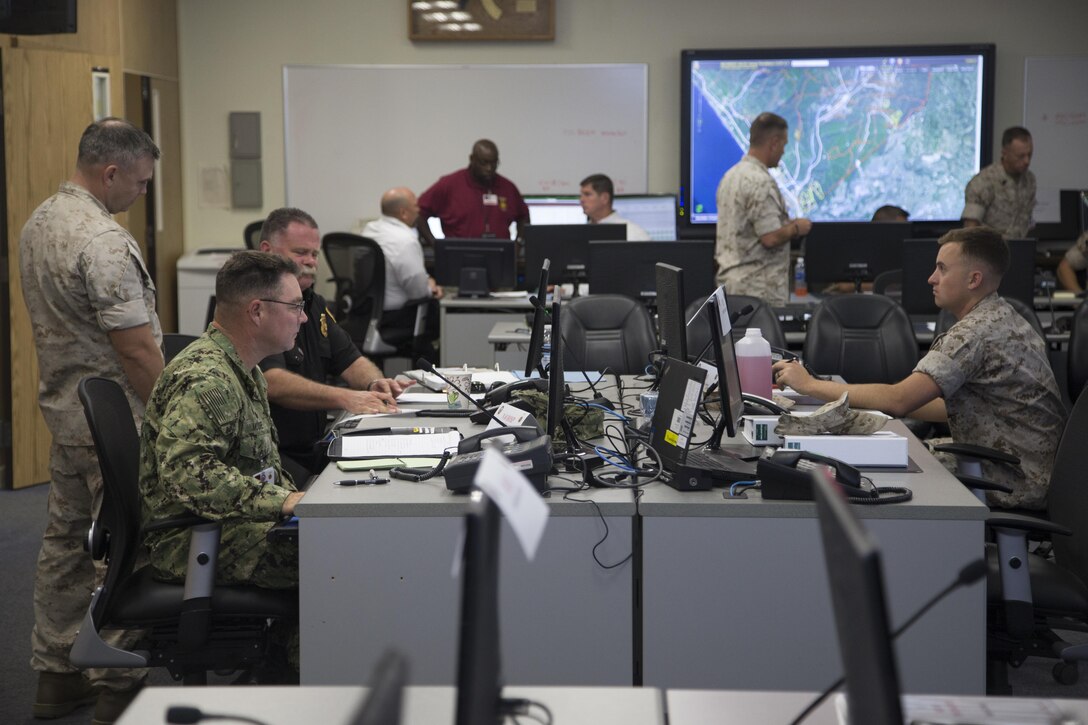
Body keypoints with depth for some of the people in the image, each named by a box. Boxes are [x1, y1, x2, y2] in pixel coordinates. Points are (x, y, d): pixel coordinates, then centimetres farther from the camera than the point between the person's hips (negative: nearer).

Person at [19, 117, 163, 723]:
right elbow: (136, 348, -23)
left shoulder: (39, 223, 9)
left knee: (67, 540, 16)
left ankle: (57, 673, 25)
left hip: (63, 407, 10)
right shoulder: (103, 241, -23)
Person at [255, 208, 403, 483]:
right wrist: (343, 397, -38)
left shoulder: (314, 304, 17)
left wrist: (375, 383, -8)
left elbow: (351, 360, 16)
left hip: (314, 450, 9)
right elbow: (273, 383, -25)